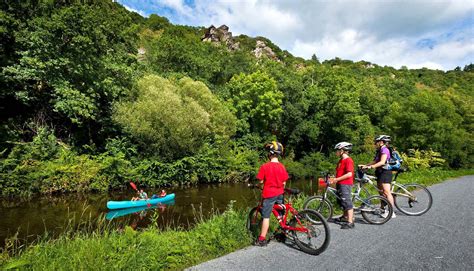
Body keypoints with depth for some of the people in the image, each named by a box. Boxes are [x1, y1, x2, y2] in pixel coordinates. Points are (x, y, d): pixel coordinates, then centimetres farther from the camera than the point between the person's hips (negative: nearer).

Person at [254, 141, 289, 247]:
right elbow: (284, 182, 3)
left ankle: (262, 239, 5)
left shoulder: (265, 166, -15)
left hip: (269, 194, -4)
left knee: (266, 217, 0)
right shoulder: (282, 166, -2)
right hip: (279, 194, 5)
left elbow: (261, 181, -10)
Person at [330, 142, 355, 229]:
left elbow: (349, 174, -23)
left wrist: (337, 179, -21)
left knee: (347, 202, -6)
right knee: (341, 202, 20)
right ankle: (345, 217, 38)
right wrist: (333, 178, 4)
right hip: (340, 184, 10)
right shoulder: (341, 160, 14)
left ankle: (350, 222, 1)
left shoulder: (348, 160, -15)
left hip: (346, 184, -10)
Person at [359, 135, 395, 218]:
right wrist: (365, 165, 5)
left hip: (385, 172, -10)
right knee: (381, 192, 13)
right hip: (380, 173, 10)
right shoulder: (379, 151, 18)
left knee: (386, 192, -10)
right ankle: (383, 210, 22)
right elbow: (375, 161, 15)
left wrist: (371, 166, -32)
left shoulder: (385, 149, -11)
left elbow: (382, 162, -23)